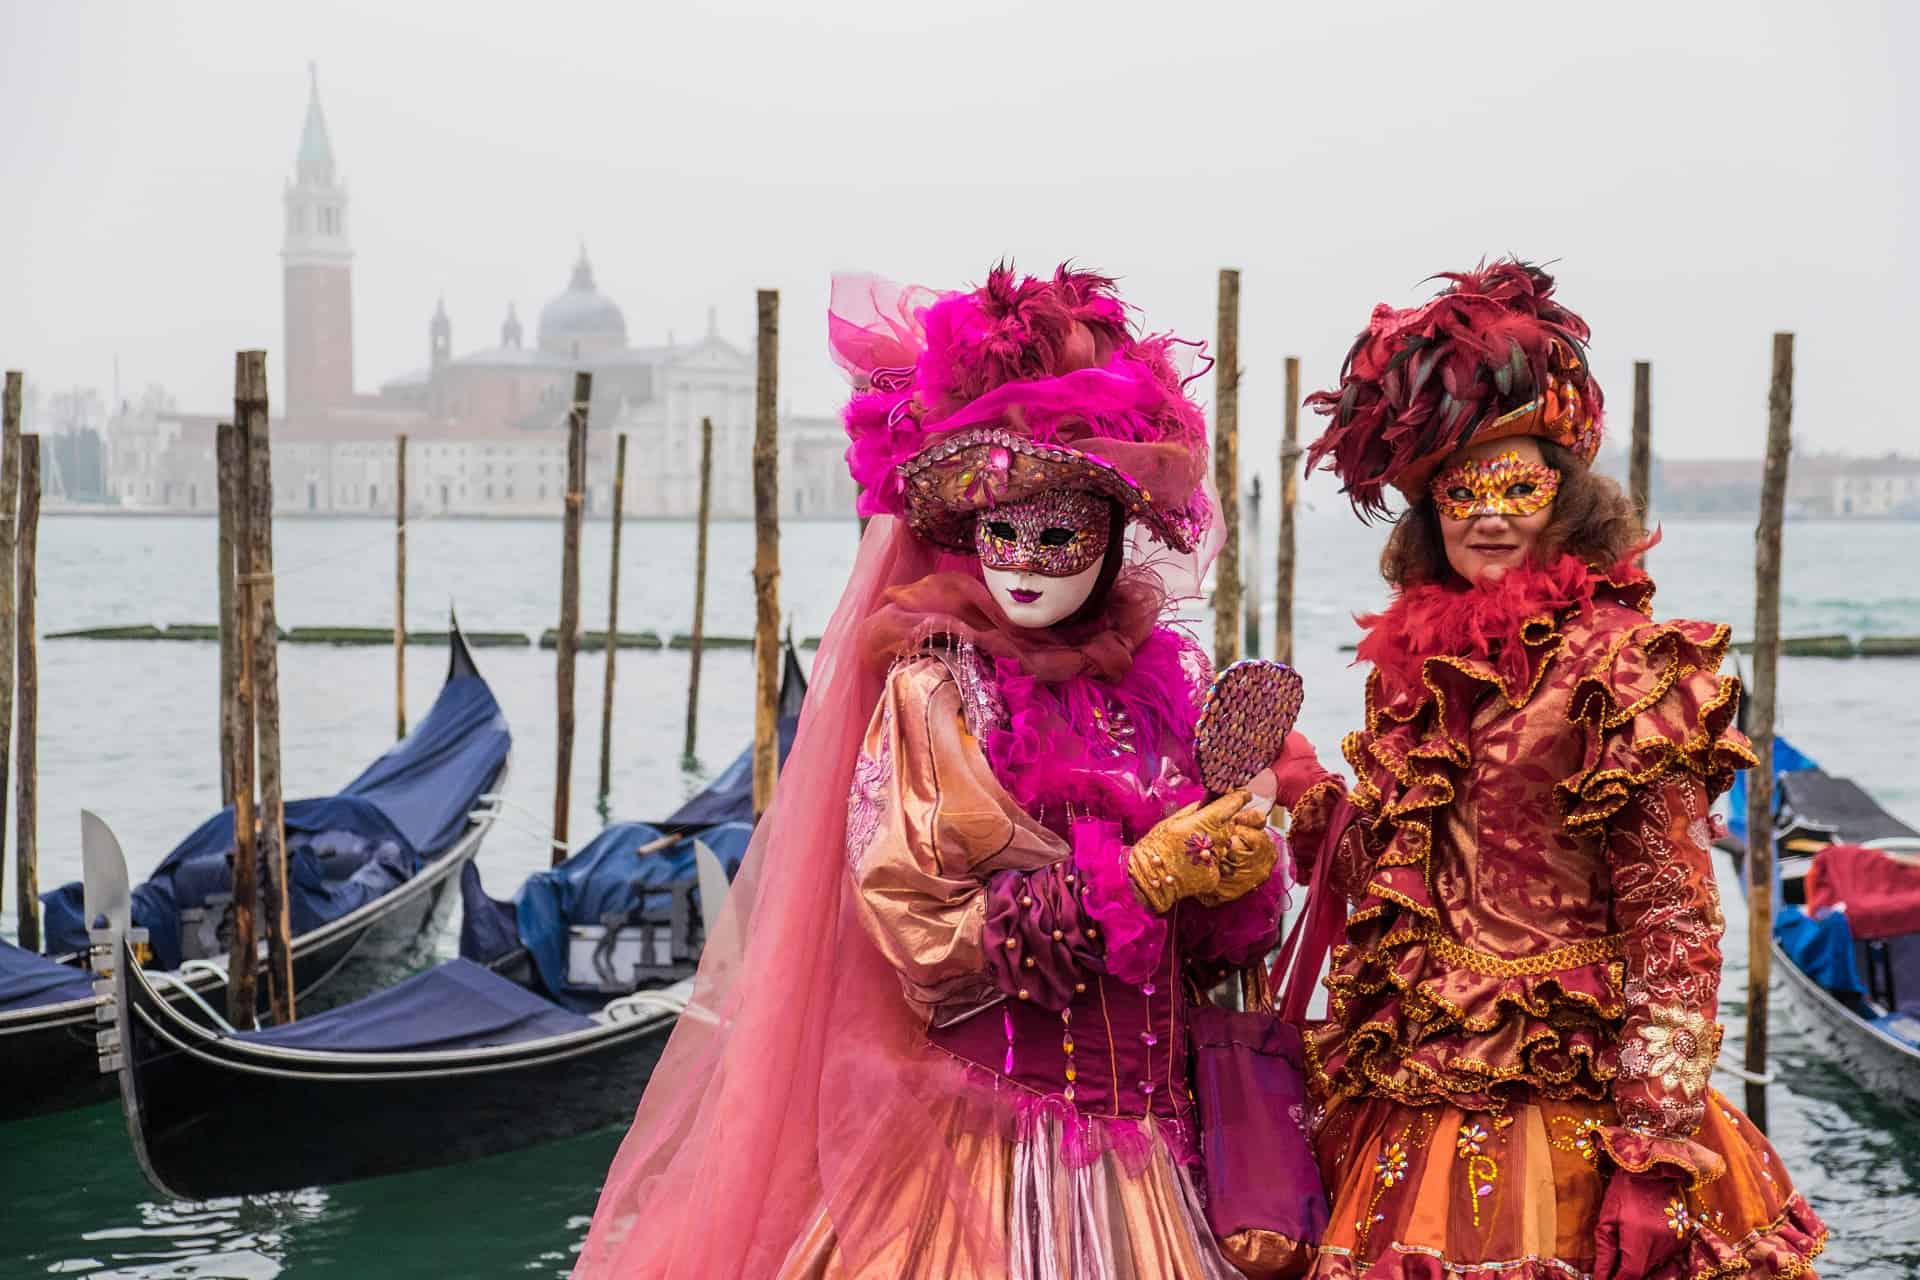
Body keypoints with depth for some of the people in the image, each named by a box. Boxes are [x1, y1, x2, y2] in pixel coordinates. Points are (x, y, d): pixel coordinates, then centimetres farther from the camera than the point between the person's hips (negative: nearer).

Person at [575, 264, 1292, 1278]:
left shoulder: (1156, 683, 7)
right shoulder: (936, 686, -7)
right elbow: (921, 940, -15)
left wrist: (1234, 882, -8)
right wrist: (1141, 876, -18)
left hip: (1142, 1151, 5)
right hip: (981, 1143, -5)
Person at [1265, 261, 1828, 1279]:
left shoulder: (1624, 669, -10)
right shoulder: (1413, 667, 8)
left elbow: (1672, 925, -13)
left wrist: (1654, 1155, -17)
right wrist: (1306, 793, 1)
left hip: (1565, 1108, -5)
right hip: (1411, 1109, 5)